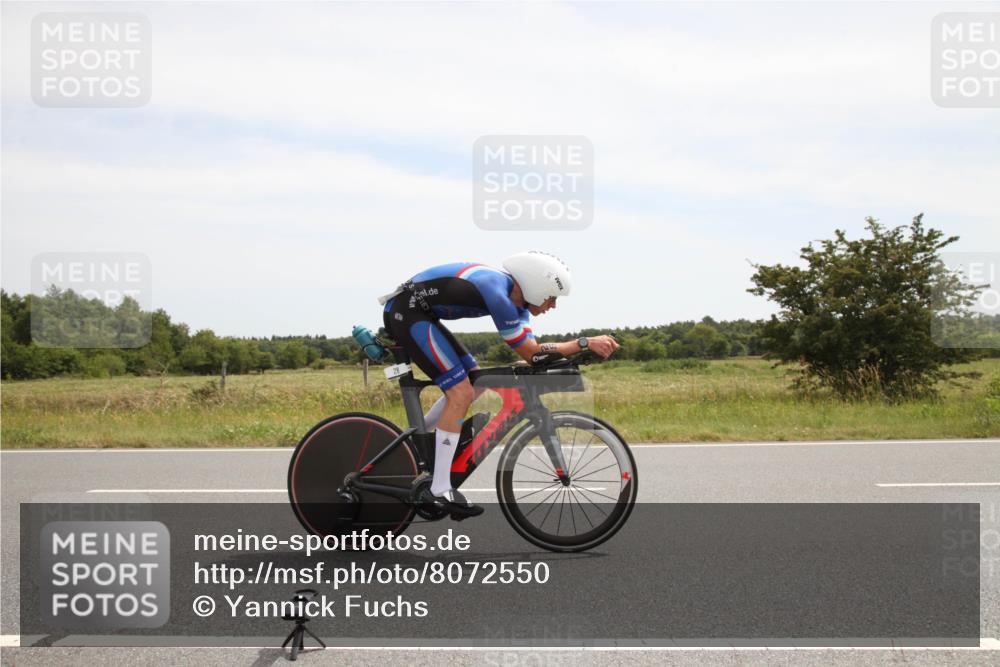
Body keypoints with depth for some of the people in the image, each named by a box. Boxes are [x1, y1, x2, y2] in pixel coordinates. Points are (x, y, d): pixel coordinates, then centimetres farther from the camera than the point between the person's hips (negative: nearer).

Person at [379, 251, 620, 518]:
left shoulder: (514, 296, 5)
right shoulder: (497, 293, -24)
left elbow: (531, 350, 2)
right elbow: (531, 353, -20)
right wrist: (586, 342, -18)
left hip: (419, 314, 10)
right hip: (405, 313, -10)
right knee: (461, 393, -14)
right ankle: (440, 491, -11)